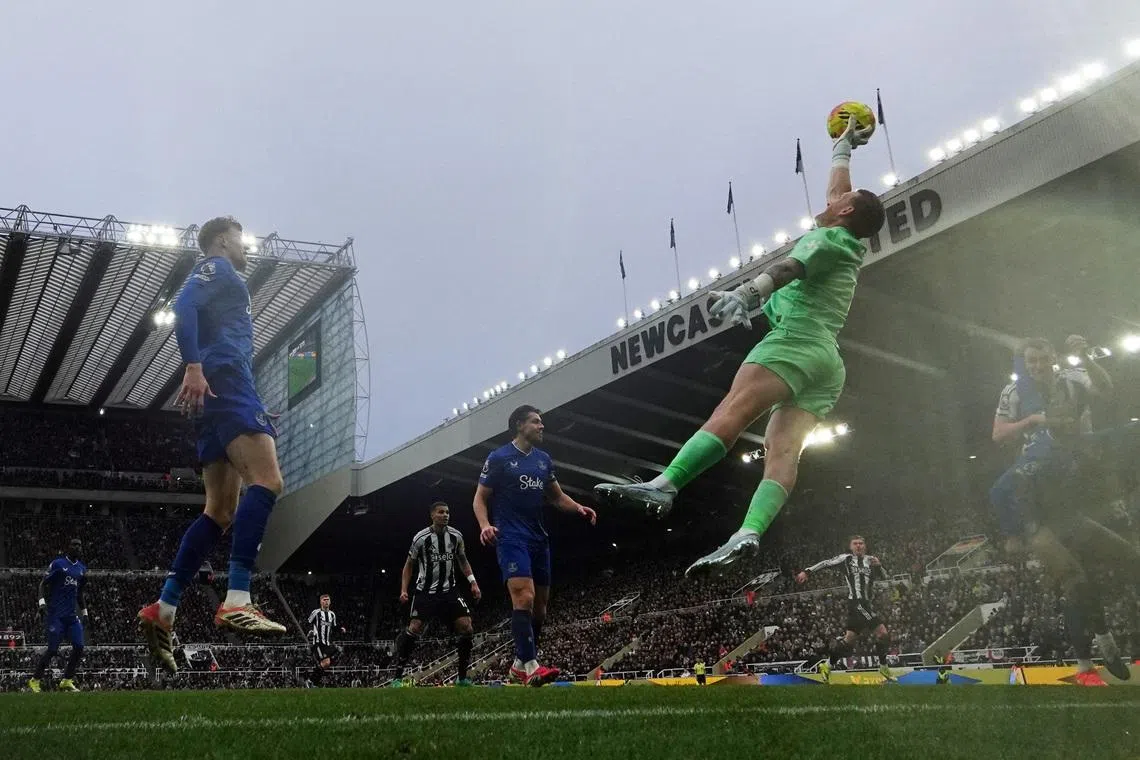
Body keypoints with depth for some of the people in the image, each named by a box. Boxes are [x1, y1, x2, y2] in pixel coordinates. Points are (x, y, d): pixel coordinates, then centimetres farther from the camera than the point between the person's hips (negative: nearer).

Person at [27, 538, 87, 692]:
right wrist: (42, 602, -18)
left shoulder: (82, 568, 15)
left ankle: (67, 681, 6)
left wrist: (84, 612, 20)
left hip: (72, 615, 6)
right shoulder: (57, 564, -3)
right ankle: (35, 680, 9)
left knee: (79, 647, -4)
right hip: (55, 614, -6)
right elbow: (43, 583, -4)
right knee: (52, 649, -8)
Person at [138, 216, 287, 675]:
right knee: (267, 482, -25)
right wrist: (193, 366, -26)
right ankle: (237, 602, -36)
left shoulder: (221, 282, 34)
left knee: (221, 512, 5)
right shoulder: (216, 268, 7)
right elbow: (183, 307, -12)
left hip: (217, 397, 10)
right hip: (225, 383, -10)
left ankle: (163, 610, 1)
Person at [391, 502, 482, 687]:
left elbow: (462, 560, 15)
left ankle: (462, 677, 5)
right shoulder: (420, 538, -9)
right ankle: (398, 677, -4)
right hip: (425, 591, -3)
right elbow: (409, 565, 3)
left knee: (466, 628, -8)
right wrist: (404, 590, -8)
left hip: (449, 590, 3)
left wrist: (473, 583, 4)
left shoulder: (456, 536, 0)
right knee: (414, 629, -15)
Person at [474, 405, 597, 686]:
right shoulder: (499, 458, -4)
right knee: (524, 597, -22)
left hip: (539, 538, 7)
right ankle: (529, 666, -24)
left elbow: (557, 496, 18)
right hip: (511, 537, -7)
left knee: (540, 603, 9)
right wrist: (485, 525, -20)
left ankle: (520, 664, 22)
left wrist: (579, 508, -2)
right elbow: (480, 498, -1)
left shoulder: (543, 459, 14)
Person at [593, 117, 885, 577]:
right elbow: (838, 187, 50)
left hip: (797, 338, -9)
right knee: (783, 450, -12)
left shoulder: (826, 237, 8)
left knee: (733, 410, -28)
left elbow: (792, 267, -16)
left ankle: (663, 486, -45)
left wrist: (748, 292, -32)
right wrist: (843, 147, 64)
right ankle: (749, 533, -31)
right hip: (828, 366, 9)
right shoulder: (851, 246, 31)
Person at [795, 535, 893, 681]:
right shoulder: (846, 558, 2)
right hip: (856, 602, -6)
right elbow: (826, 563, -5)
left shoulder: (871, 560, 17)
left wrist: (878, 566, -5)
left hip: (867, 603, 6)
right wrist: (807, 571, -16)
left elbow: (884, 577, 15)